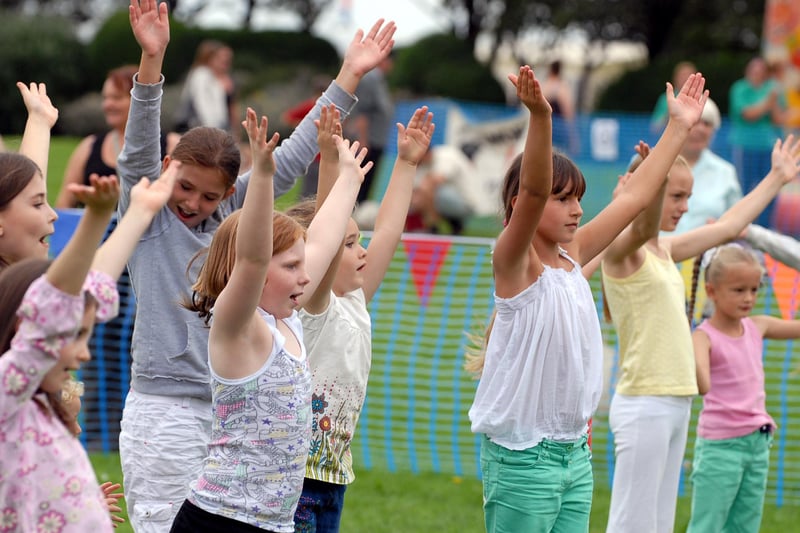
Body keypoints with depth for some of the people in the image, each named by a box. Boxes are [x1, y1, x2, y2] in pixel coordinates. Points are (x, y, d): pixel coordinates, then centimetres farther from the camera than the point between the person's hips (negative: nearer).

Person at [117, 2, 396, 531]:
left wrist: (349, 77, 10)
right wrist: (152, 59, -30)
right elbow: (138, 150, -16)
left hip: (229, 407, 5)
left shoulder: (232, 213, 10)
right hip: (163, 407, -5)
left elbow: (290, 160, 12)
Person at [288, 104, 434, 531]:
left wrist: (406, 163, 20)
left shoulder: (354, 305, 11)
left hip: (333, 475, 8)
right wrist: (331, 160, -35)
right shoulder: (312, 308, -11)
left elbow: (387, 233, 17)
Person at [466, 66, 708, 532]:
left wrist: (679, 127, 19)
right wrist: (540, 118, -42)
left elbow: (635, 197, 17)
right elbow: (532, 193, -28)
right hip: (522, 456, -7)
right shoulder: (514, 263, -11)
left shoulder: (573, 256, 10)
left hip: (574, 453, 7)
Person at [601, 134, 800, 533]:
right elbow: (643, 227, -34)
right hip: (644, 405, -9)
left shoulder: (664, 250, 15)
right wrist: (657, 174, -54)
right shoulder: (620, 249, -10)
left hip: (676, 404, 9)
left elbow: (727, 227, 28)